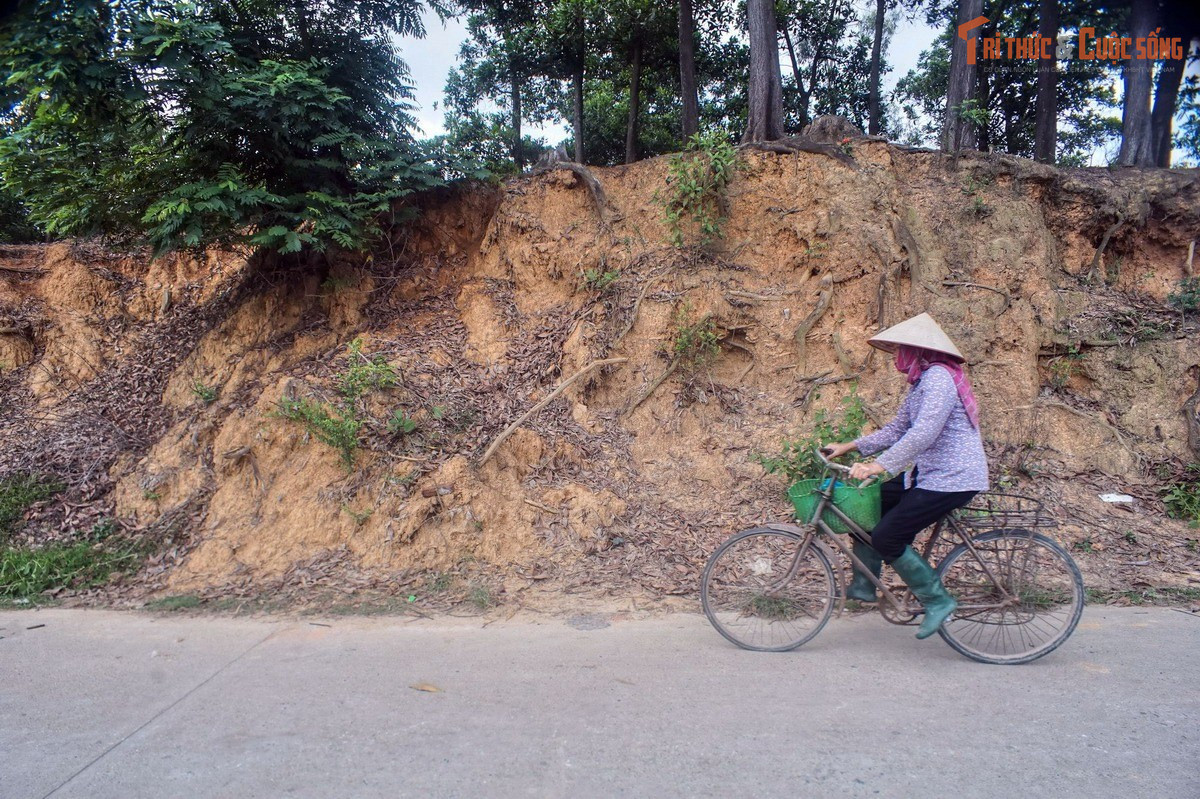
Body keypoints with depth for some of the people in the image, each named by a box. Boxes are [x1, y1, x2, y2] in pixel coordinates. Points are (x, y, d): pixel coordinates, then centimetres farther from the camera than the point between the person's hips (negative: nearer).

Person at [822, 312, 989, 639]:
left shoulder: (939, 377, -18)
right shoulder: (922, 382, 15)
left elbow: (923, 434, -30)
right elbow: (897, 430, 15)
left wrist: (880, 465, -32)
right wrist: (849, 446, 10)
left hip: (952, 479, -10)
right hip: (928, 474, 10)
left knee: (886, 538, -12)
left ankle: (938, 600, 5)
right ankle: (863, 584, 18)